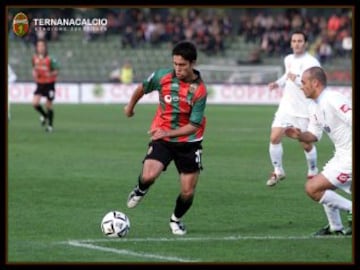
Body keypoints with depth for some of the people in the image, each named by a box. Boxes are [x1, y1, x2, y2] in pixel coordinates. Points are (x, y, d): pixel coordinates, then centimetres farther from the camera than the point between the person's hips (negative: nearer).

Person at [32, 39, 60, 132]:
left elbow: (56, 71, -10)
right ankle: (44, 115, 20)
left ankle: (50, 125, 21)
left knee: (48, 105, 4)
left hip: (49, 84, -4)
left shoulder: (50, 59, -17)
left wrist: (50, 74, -29)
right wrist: (34, 74, -5)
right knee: (35, 103, -11)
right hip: (40, 84, 4)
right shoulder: (35, 58, -2)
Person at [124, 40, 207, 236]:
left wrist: (168, 132, -31)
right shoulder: (163, 76, -12)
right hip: (161, 139, 1)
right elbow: (143, 88, 11)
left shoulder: (199, 91, -19)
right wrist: (130, 106, 27)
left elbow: (193, 126, -19)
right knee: (148, 176, -24)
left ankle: (176, 219, 31)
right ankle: (140, 190, 13)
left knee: (188, 192, 0)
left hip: (188, 142, -1)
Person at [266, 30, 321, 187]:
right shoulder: (288, 59, 10)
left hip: (304, 110, -5)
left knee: (306, 144, 1)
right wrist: (278, 83, 13)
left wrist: (296, 79, -28)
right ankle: (278, 172, 10)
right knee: (274, 138, -7)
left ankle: (313, 173, 25)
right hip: (286, 107, 5)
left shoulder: (311, 62, -13)